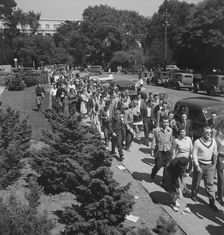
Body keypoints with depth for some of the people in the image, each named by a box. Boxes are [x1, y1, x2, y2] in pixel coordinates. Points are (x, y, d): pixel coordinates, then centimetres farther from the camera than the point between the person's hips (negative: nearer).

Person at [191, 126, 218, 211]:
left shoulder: (213, 141, -1)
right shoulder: (197, 142, -12)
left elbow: (215, 153, 8)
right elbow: (194, 154, -10)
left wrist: (214, 164, 8)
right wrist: (197, 166, -14)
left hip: (210, 165, 2)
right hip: (199, 164, -2)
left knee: (210, 183, 1)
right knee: (196, 182, 13)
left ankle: (212, 202, 6)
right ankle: (194, 195, 35)